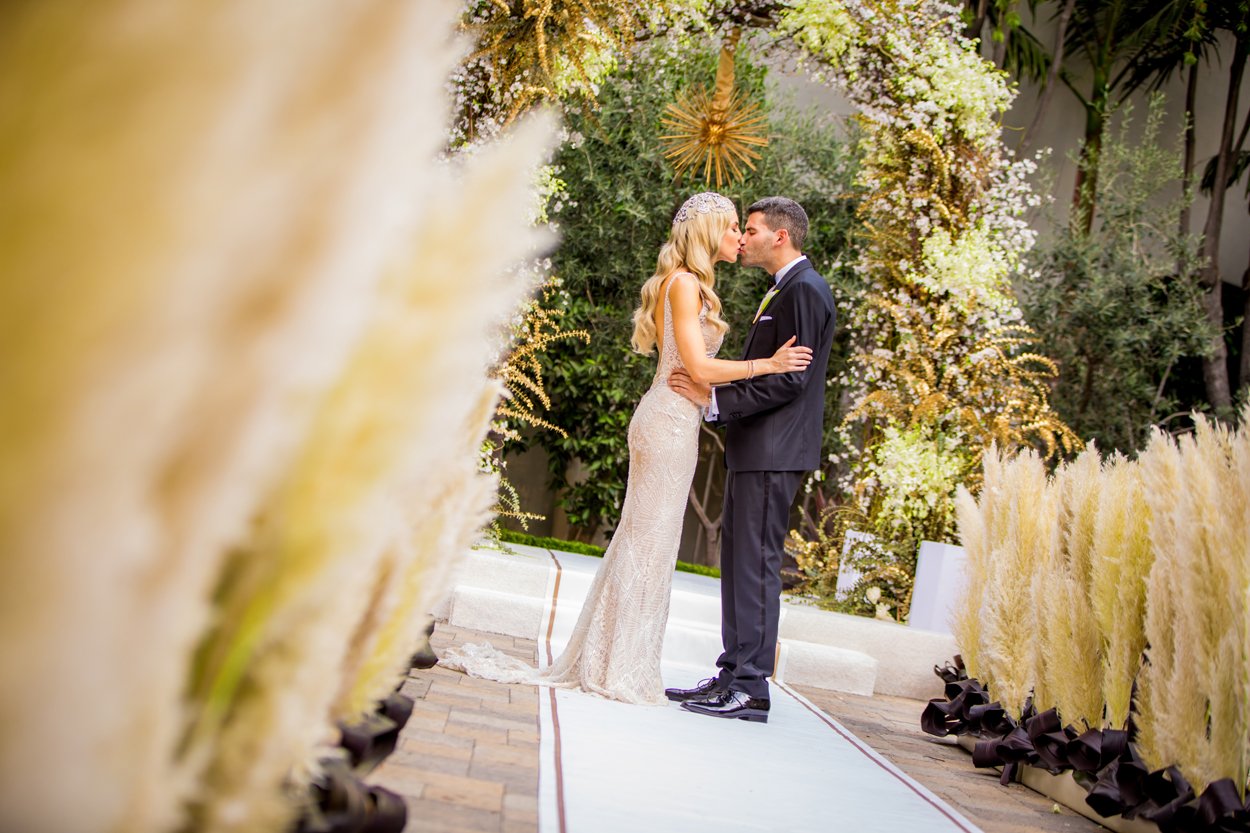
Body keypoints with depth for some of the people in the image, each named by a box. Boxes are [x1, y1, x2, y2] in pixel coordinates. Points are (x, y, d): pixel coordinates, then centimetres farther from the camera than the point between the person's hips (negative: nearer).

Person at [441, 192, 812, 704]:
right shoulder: (685, 283, -11)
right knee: (650, 541, -5)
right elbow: (697, 366, -16)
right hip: (670, 423, -10)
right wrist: (767, 364, -12)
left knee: (643, 541, 11)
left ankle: (602, 661, 18)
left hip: (670, 423, 10)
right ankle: (618, 669, 2)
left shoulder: (691, 285, 19)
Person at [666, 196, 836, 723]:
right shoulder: (784, 290, 20)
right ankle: (733, 674, 19)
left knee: (756, 564, -8)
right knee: (737, 560, 12)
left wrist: (715, 398, -16)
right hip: (753, 449, 10)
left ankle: (752, 688, -3)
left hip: (773, 452, -10)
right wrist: (711, 394, 10)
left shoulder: (804, 290, -12)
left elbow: (790, 380, -19)